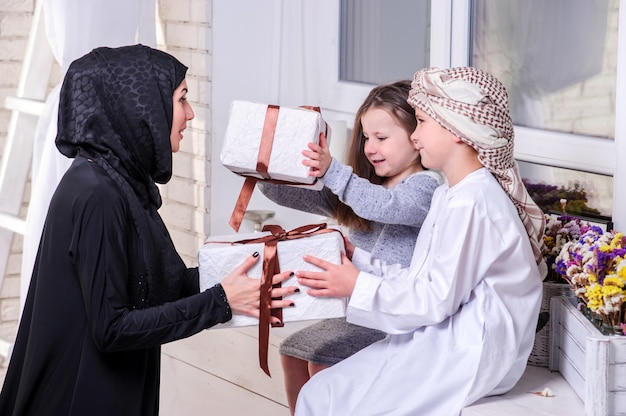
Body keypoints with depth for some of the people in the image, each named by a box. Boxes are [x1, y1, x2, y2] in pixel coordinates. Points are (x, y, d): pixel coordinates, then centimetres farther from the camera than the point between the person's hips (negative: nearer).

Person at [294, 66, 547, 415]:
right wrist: (358, 260, 6)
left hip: (470, 353, -10)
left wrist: (358, 287, -13)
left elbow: (438, 299, -20)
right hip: (441, 340, 10)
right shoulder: (449, 195, 16)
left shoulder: (469, 203, -18)